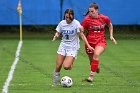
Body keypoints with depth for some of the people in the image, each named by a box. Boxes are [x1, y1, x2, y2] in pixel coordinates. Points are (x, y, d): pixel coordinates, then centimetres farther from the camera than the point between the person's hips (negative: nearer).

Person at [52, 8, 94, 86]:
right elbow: (58, 33, 10)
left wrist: (88, 45, -18)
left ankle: (70, 64, 17)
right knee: (58, 66, -2)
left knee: (66, 66, -19)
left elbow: (82, 35, -11)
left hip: (73, 47, -4)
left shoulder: (76, 23, -13)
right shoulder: (62, 23, -2)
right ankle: (55, 83, 16)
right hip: (63, 46, 4)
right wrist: (55, 36, -14)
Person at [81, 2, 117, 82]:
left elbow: (110, 25, 17)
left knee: (96, 54, -31)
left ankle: (91, 75, -29)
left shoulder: (104, 18, -4)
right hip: (90, 42, 1)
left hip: (101, 41, -1)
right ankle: (96, 67, 51)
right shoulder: (87, 19, -9)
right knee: (92, 60, 11)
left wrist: (111, 36, 12)